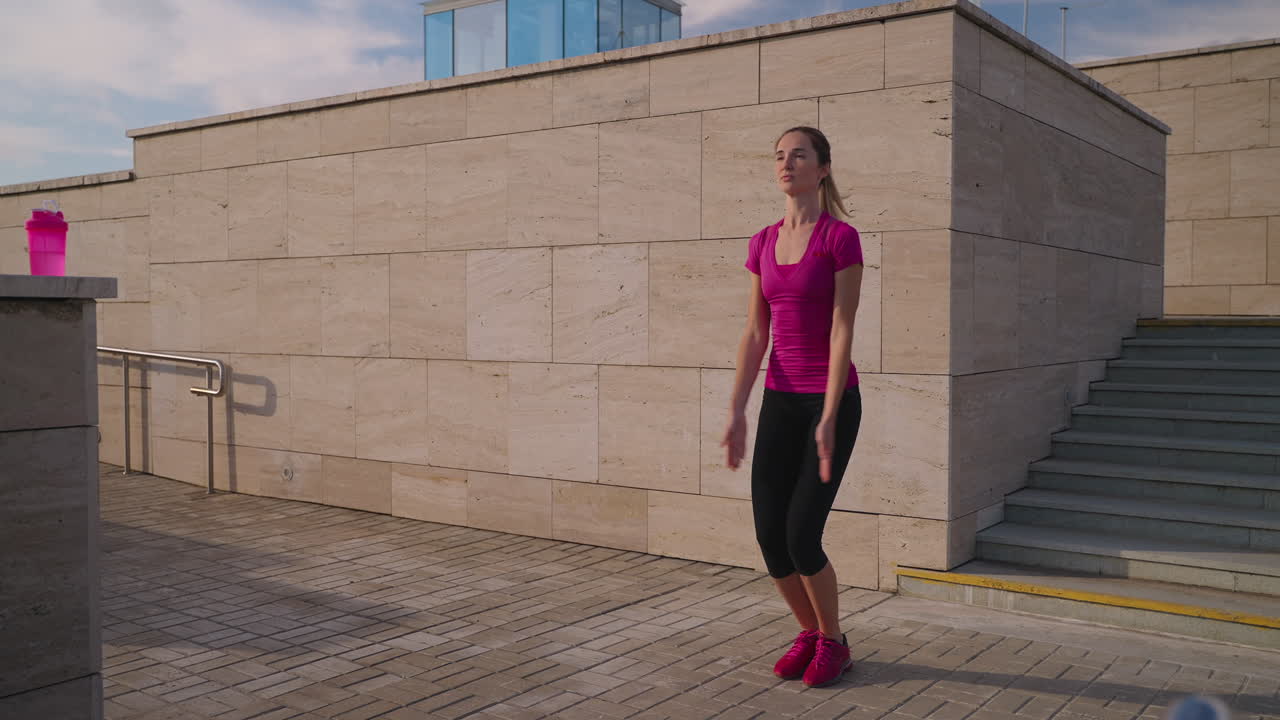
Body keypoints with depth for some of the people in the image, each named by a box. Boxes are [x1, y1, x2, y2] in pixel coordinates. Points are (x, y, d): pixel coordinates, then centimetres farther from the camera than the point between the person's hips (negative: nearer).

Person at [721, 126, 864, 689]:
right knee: (769, 534, 1)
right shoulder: (763, 244, 8)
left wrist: (828, 419, -20)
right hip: (779, 400, 6)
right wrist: (737, 410, -2)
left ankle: (833, 642, 17)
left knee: (801, 536, -8)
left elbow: (842, 331, -15)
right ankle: (810, 633, 24)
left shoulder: (841, 238, -11)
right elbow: (755, 334, 6)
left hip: (831, 399, -6)